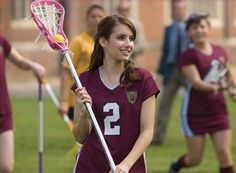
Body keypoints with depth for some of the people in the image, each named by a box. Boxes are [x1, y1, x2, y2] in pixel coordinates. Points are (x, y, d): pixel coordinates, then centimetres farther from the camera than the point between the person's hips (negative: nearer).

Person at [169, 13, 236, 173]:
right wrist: (216, 88, -39)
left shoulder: (220, 51, 6)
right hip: (195, 113, -4)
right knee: (195, 159, 6)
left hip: (218, 111, 4)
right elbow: (196, 82, -23)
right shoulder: (189, 56, -10)